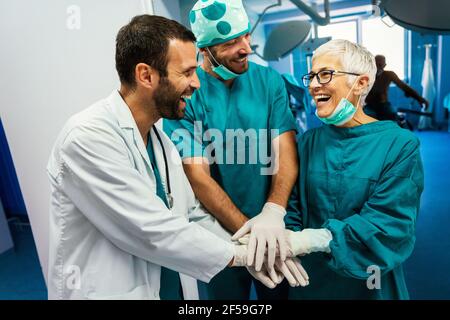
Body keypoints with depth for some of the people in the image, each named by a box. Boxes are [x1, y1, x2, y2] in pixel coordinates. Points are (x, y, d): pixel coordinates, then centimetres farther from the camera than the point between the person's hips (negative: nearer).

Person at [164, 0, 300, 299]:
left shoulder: (269, 80, -5)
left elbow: (286, 150, -11)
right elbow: (198, 175, -17)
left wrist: (273, 213, -28)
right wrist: (247, 230, -24)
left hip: (273, 222, 3)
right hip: (221, 232, -2)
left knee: (280, 291, 25)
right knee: (227, 293, 22)